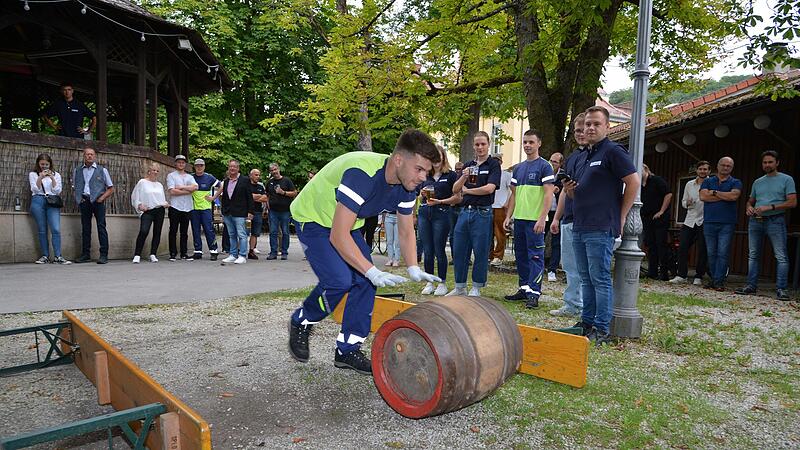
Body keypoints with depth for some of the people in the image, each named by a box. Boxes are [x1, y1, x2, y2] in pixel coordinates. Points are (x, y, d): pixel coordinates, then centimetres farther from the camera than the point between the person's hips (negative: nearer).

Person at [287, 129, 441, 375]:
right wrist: (373, 271, -39)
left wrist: (413, 269, -15)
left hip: (347, 223, 7)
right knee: (339, 280, -22)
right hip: (313, 219, -7)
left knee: (365, 280, -5)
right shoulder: (361, 174, -38)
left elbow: (406, 232, -1)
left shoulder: (405, 185, -13)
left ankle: (347, 350, 8)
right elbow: (338, 236, -38)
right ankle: (301, 323, 7)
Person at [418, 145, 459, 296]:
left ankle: (442, 283, 12)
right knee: (427, 251, 7)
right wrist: (424, 193, -1)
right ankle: (429, 283, 17)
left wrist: (440, 201, -13)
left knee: (439, 250, -1)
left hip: (441, 214, -4)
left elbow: (457, 197, -4)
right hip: (424, 213, 4)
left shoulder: (450, 175, 1)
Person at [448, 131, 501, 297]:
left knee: (480, 253, 2)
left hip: (482, 213, -5)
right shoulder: (468, 166, 15)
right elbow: (455, 190, 9)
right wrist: (463, 177, -11)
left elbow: (489, 188, -15)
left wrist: (467, 190, -2)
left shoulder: (493, 164, -1)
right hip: (464, 211, 6)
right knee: (459, 251, 8)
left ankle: (476, 289, 13)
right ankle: (460, 287, 19)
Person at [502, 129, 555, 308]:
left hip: (535, 219, -7)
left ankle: (534, 293, -1)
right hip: (519, 218, 7)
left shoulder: (545, 166, -5)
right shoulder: (518, 168, 15)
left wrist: (542, 219, -19)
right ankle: (524, 288, 23)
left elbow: (548, 194, -12)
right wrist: (509, 216, 11)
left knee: (535, 256, -4)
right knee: (521, 255, 12)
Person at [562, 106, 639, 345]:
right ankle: (587, 322, 22)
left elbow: (633, 182, -10)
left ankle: (602, 329, 3)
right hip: (579, 227, 9)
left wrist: (620, 217, -9)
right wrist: (569, 189, 2)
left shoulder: (613, 151, -5)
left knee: (600, 279, -4)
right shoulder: (582, 157, 19)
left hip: (600, 229, -8)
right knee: (586, 279, 13)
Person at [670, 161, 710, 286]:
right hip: (690, 220, 4)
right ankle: (681, 275, 5)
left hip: (704, 221, -4)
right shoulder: (689, 184, 12)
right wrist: (687, 203, -4)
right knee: (682, 248, -2)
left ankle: (698, 277, 10)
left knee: (702, 251, 1)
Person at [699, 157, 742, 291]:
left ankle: (719, 281, -5)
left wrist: (714, 192, -4)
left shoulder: (735, 183, 8)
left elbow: (734, 196, -12)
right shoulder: (708, 181, 13)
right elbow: (703, 196, -5)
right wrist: (725, 196, -6)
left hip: (727, 223, -2)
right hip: (709, 222, 2)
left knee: (723, 253, -6)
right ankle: (713, 279, 13)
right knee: (711, 253, 5)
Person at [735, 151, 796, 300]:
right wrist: (749, 208, 1)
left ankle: (781, 289, -6)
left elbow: (792, 202, -5)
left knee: (781, 256, -7)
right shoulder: (757, 182, 17)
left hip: (775, 221, -5)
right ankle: (751, 286, 12)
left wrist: (770, 207, -16)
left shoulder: (786, 179, 3)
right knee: (753, 255, 6)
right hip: (755, 221, 5)